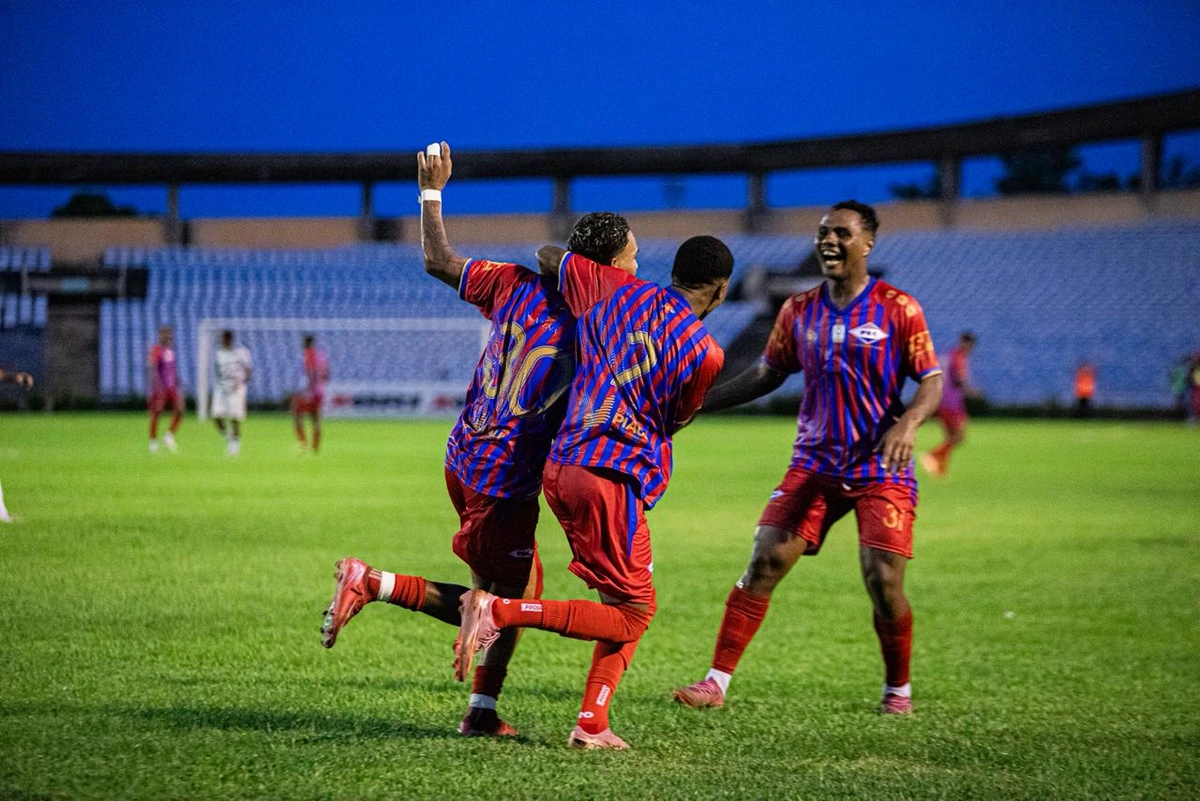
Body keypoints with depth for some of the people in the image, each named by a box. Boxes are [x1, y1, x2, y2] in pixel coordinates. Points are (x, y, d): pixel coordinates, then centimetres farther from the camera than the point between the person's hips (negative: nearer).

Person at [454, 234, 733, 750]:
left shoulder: (624, 294, 9)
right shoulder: (705, 353, -5)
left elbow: (546, 257, 22)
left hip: (560, 467, 8)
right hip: (613, 477, -8)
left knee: (623, 605, 17)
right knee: (632, 615, 0)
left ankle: (592, 724, 8)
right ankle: (499, 612, -14)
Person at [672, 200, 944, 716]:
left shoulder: (898, 309, -5)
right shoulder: (798, 311, 7)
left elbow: (932, 381, -5)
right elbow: (767, 374, 17)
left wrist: (907, 424, -24)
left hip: (881, 471, -3)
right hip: (813, 466, 3)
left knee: (884, 584, -8)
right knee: (763, 564, -8)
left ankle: (898, 688, 16)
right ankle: (717, 682, -5)